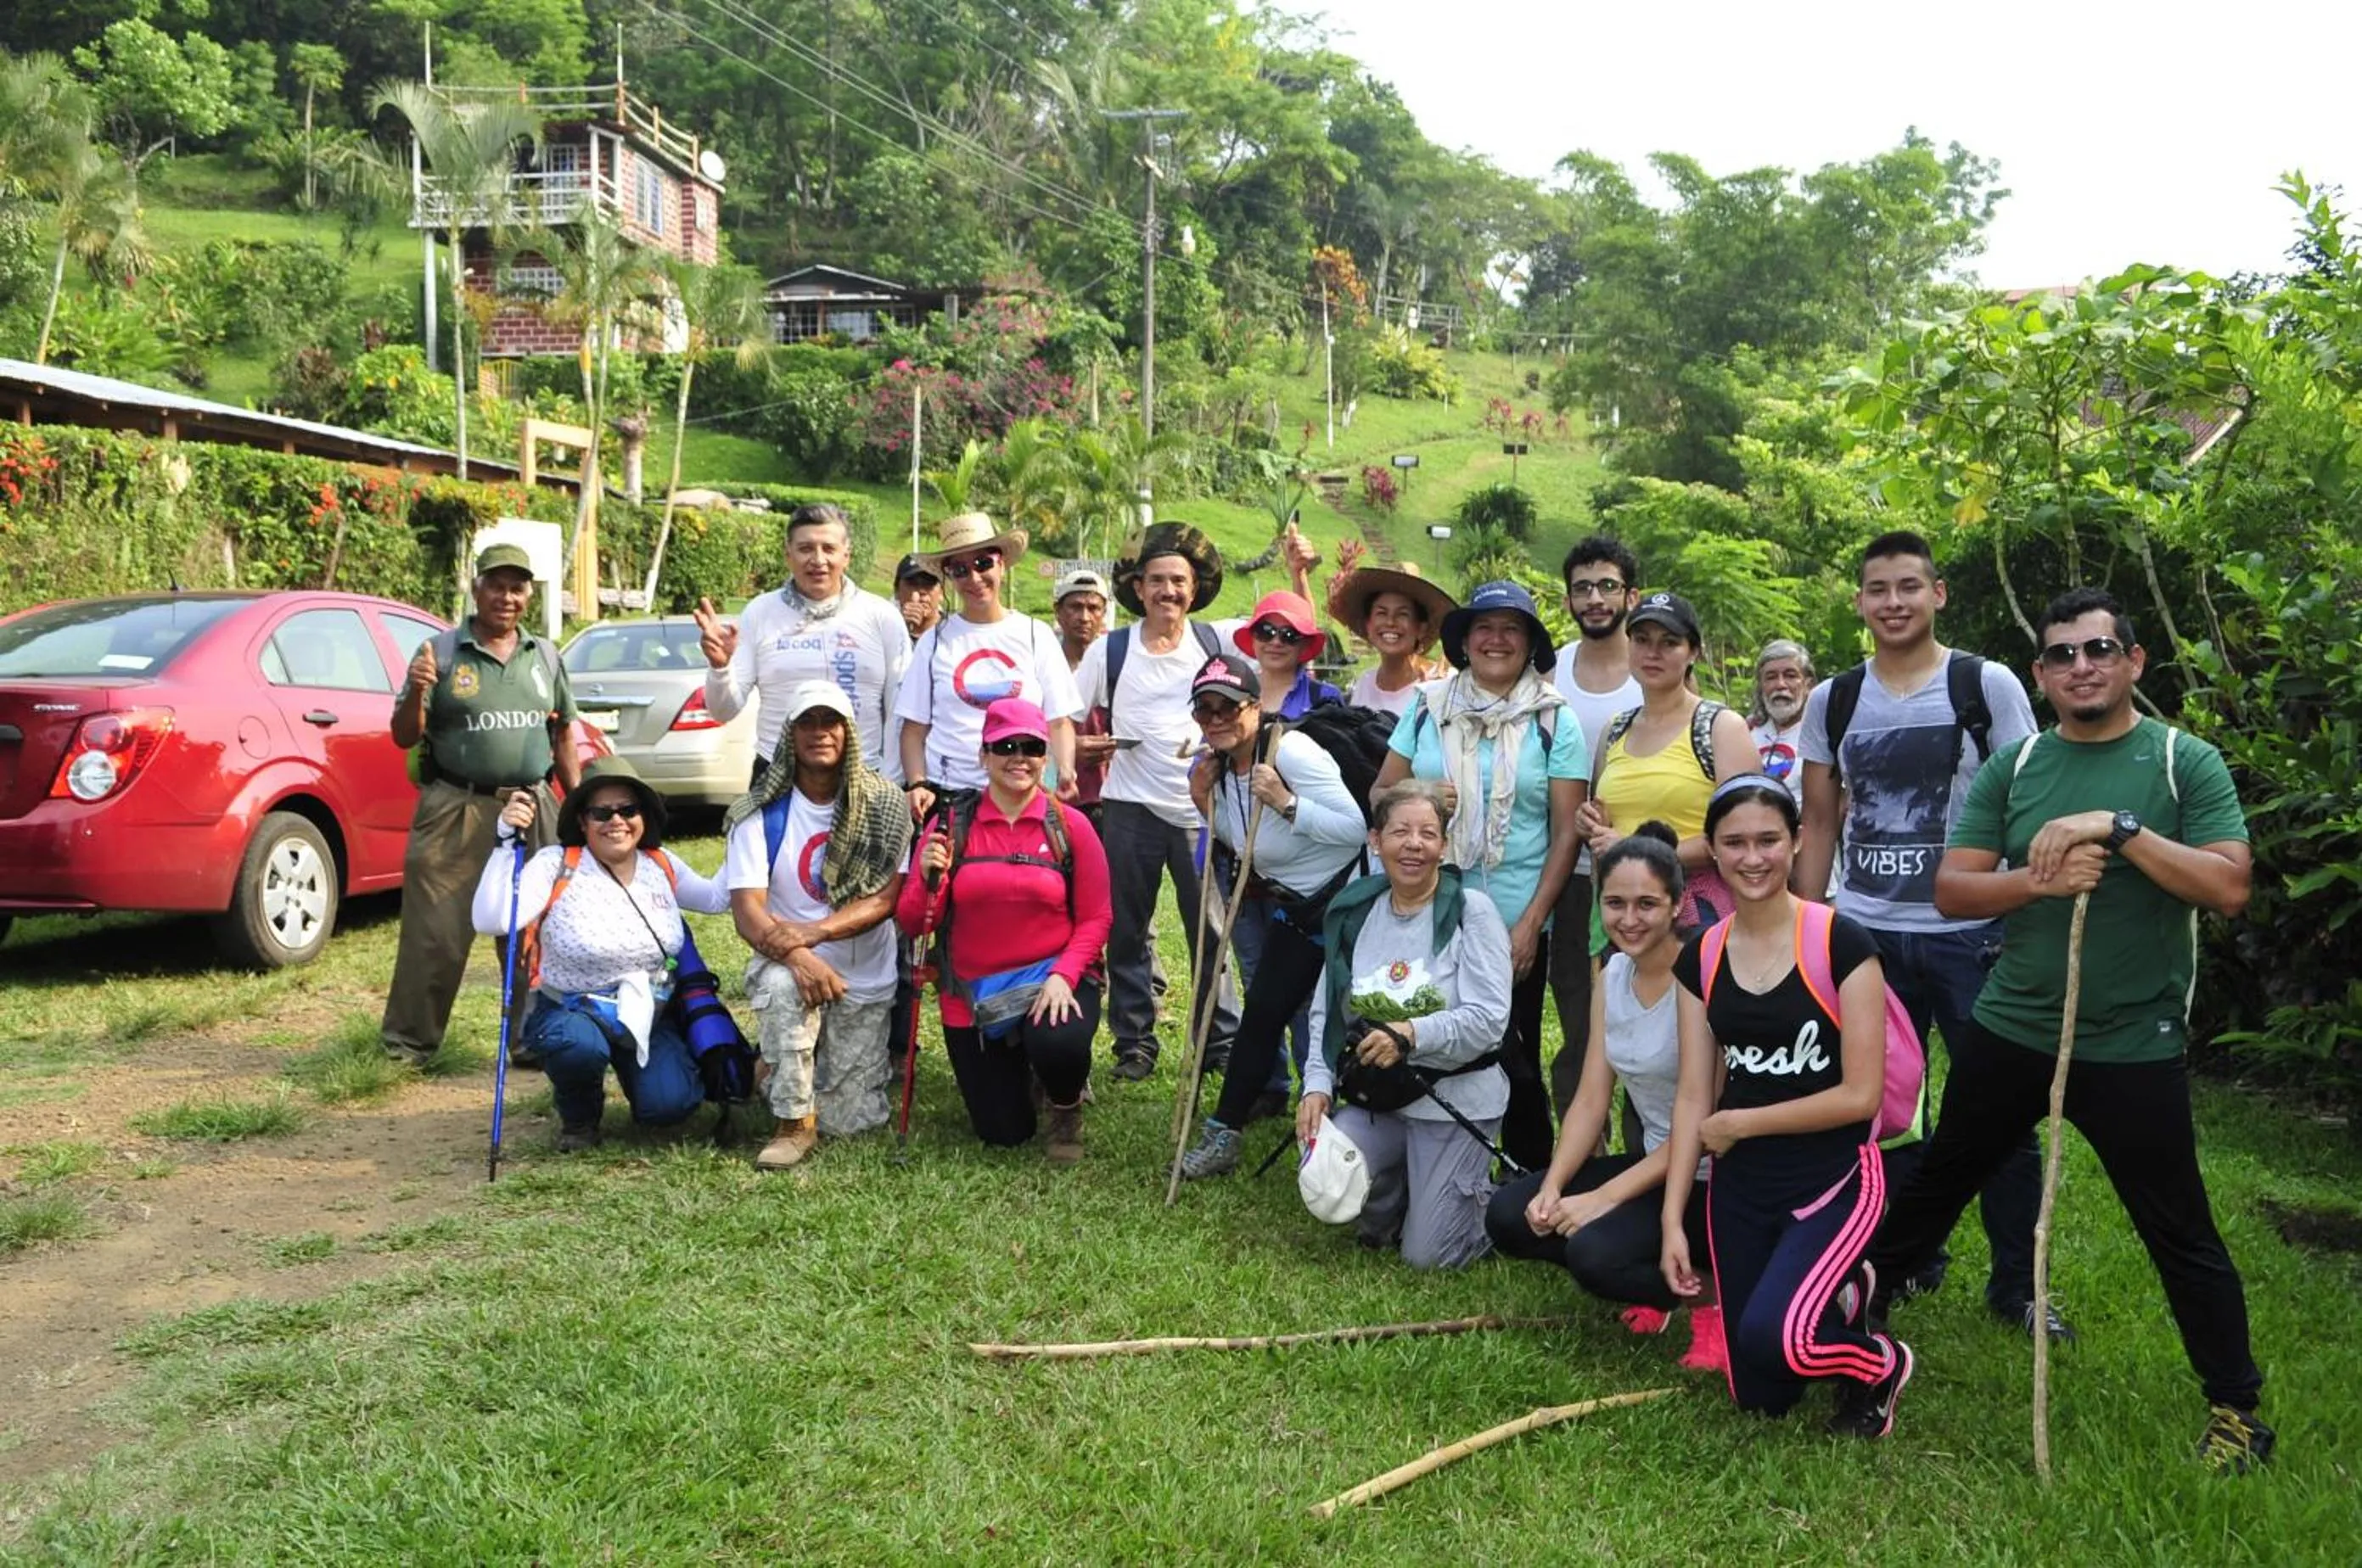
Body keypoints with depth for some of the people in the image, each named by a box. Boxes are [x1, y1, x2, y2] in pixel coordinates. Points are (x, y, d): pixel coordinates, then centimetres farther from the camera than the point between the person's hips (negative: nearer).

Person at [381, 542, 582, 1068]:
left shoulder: (546, 656, 13)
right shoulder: (441, 652, 1)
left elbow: (563, 738, 18)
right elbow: (404, 737, 0)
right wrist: (416, 692, -19)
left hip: (533, 812, 3)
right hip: (455, 812, -3)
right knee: (434, 936, -3)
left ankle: (534, 1041, 15)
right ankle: (405, 1046, 9)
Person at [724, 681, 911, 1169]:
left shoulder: (884, 807, -4)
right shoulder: (761, 814, -7)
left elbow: (886, 898, -12)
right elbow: (747, 909, -15)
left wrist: (815, 931, -28)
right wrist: (796, 956, -35)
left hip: (866, 982, 1)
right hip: (786, 965, -1)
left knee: (851, 1122, -2)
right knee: (784, 983, -38)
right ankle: (793, 1123, -19)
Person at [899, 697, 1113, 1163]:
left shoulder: (1070, 826, -3)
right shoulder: (950, 826, -2)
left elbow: (1096, 918, -5)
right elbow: (912, 924, -3)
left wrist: (1062, 976, -20)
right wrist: (929, 878, -22)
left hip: (1052, 979, -1)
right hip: (973, 993, 1)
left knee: (1058, 1046, -36)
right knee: (1002, 1134, 4)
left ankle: (1067, 1107, 3)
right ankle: (1013, 1066, 41)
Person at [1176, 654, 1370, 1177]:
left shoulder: (1291, 752, -22)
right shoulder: (1223, 768, 2)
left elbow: (1357, 828, -25)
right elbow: (1239, 843, 14)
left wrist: (1285, 802, -30)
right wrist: (1206, 803, -2)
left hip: (1341, 895, -7)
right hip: (1292, 904, 7)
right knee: (1263, 1009, 7)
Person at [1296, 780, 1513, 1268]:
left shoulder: (1471, 910, -13)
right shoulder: (1352, 912, 2)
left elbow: (1488, 1019, -19)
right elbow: (1325, 1011, 5)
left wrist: (1411, 1034, -31)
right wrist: (1317, 1085, -8)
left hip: (1456, 1102, -4)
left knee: (1426, 1256, -4)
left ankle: (1490, 1197, 30)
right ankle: (1394, 1202, 15)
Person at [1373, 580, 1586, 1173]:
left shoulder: (1554, 722, 0)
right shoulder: (1428, 707, 7)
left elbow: (1566, 832, -3)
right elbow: (1383, 795, 12)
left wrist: (1530, 924, -9)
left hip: (1514, 928, -2)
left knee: (1515, 1062, 7)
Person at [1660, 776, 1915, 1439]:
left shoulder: (1842, 946, -14)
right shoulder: (1702, 957, 0)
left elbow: (1861, 1095, -16)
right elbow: (1693, 1096, 1)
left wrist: (1740, 1124, -11)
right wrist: (1672, 1219, -3)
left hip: (1832, 1182, -5)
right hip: (1738, 1189, 5)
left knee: (1771, 1338, -28)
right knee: (1759, 1398, 9)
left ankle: (1882, 1363, 6)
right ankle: (1839, 1298, 38)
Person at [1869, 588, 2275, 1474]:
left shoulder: (2184, 762, -5)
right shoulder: (2011, 768, 3)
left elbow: (2229, 887, -16)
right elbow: (1951, 890, -2)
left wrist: (2122, 830, -25)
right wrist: (2038, 879, -20)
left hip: (2133, 1046, -3)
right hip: (2009, 1029, 3)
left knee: (2178, 1231, 6)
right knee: (1936, 1182, 18)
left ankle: (2236, 1409, 23)